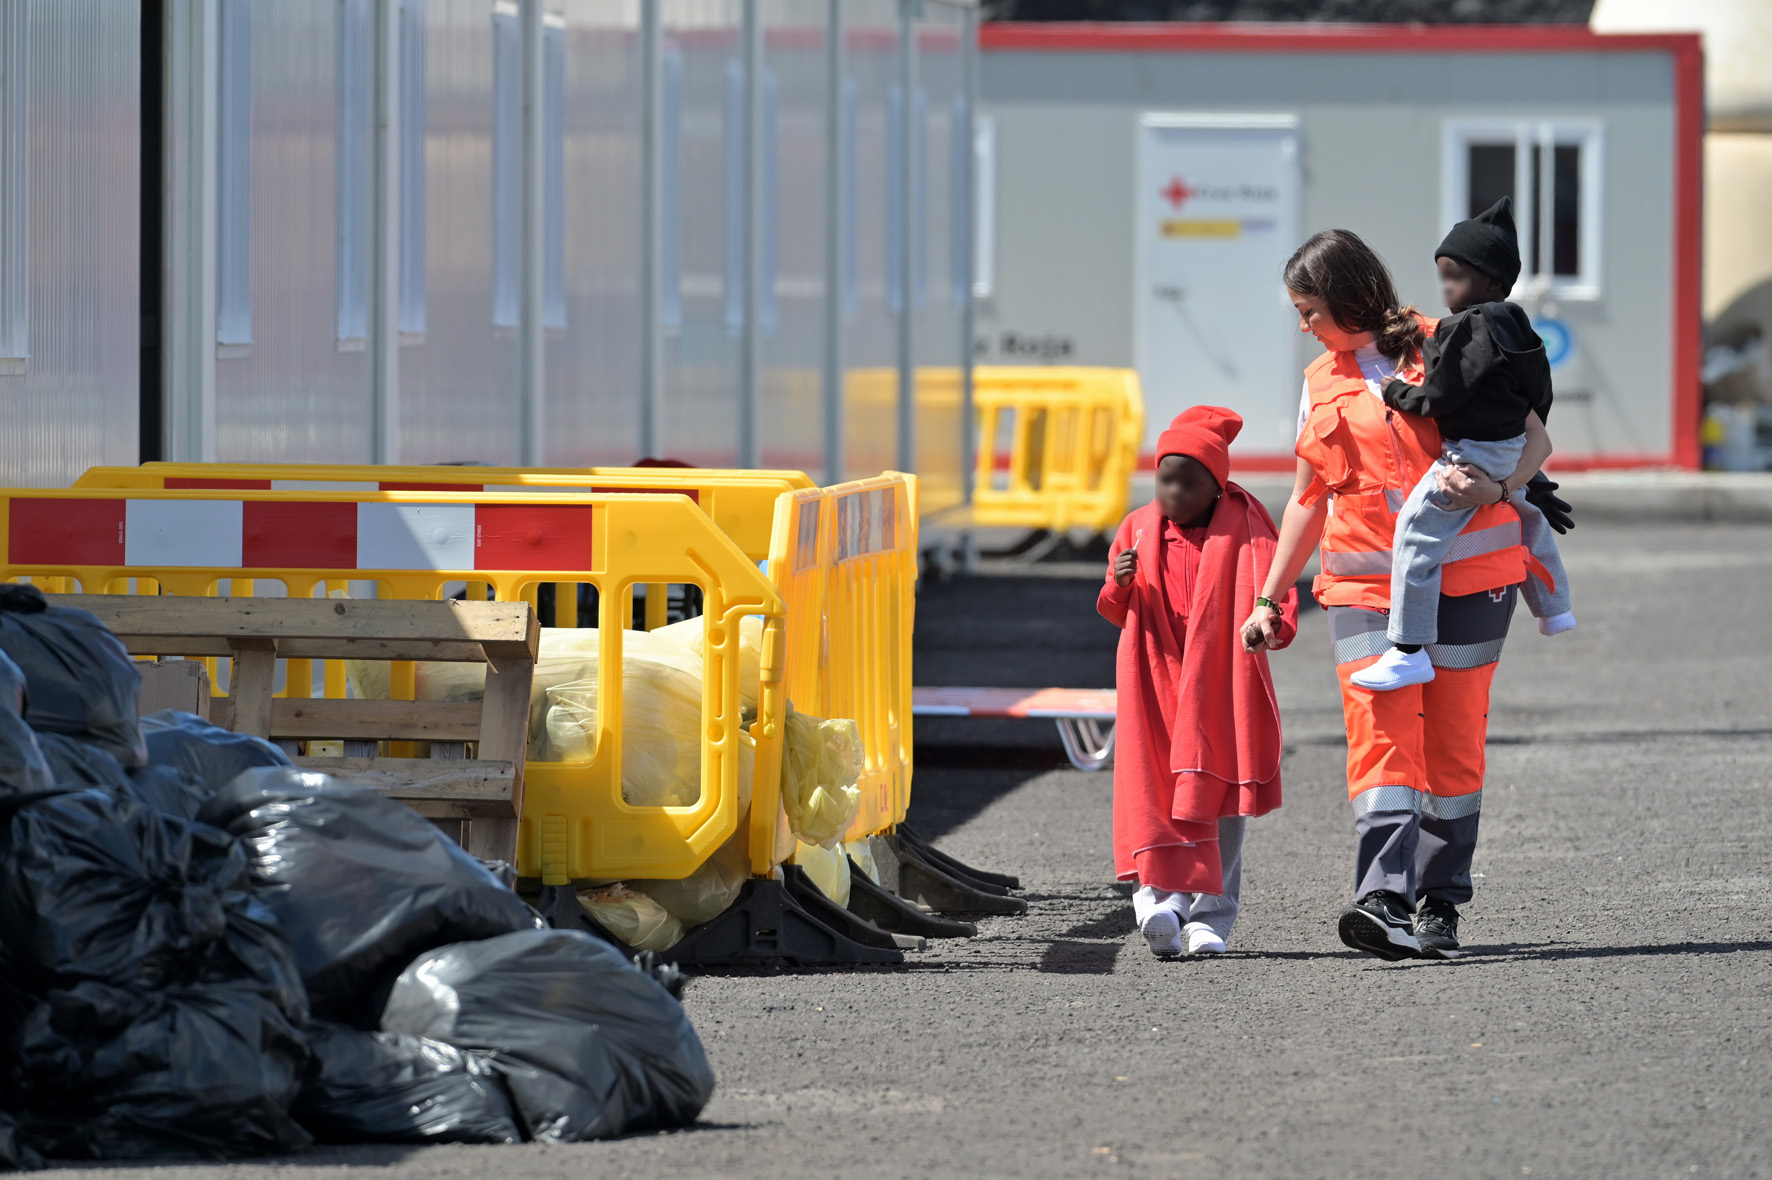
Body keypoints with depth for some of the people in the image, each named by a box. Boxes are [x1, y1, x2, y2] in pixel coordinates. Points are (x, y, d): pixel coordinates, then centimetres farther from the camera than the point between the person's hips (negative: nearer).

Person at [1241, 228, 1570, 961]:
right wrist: (1268, 599, 20)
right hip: (1367, 583, 2)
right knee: (1380, 732, -14)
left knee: (1454, 741, 1)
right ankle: (1382, 899, -28)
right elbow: (1308, 499, 22)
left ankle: (1438, 903, 11)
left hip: (1467, 571, -2)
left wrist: (1493, 486, -20)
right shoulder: (1321, 384, 13)